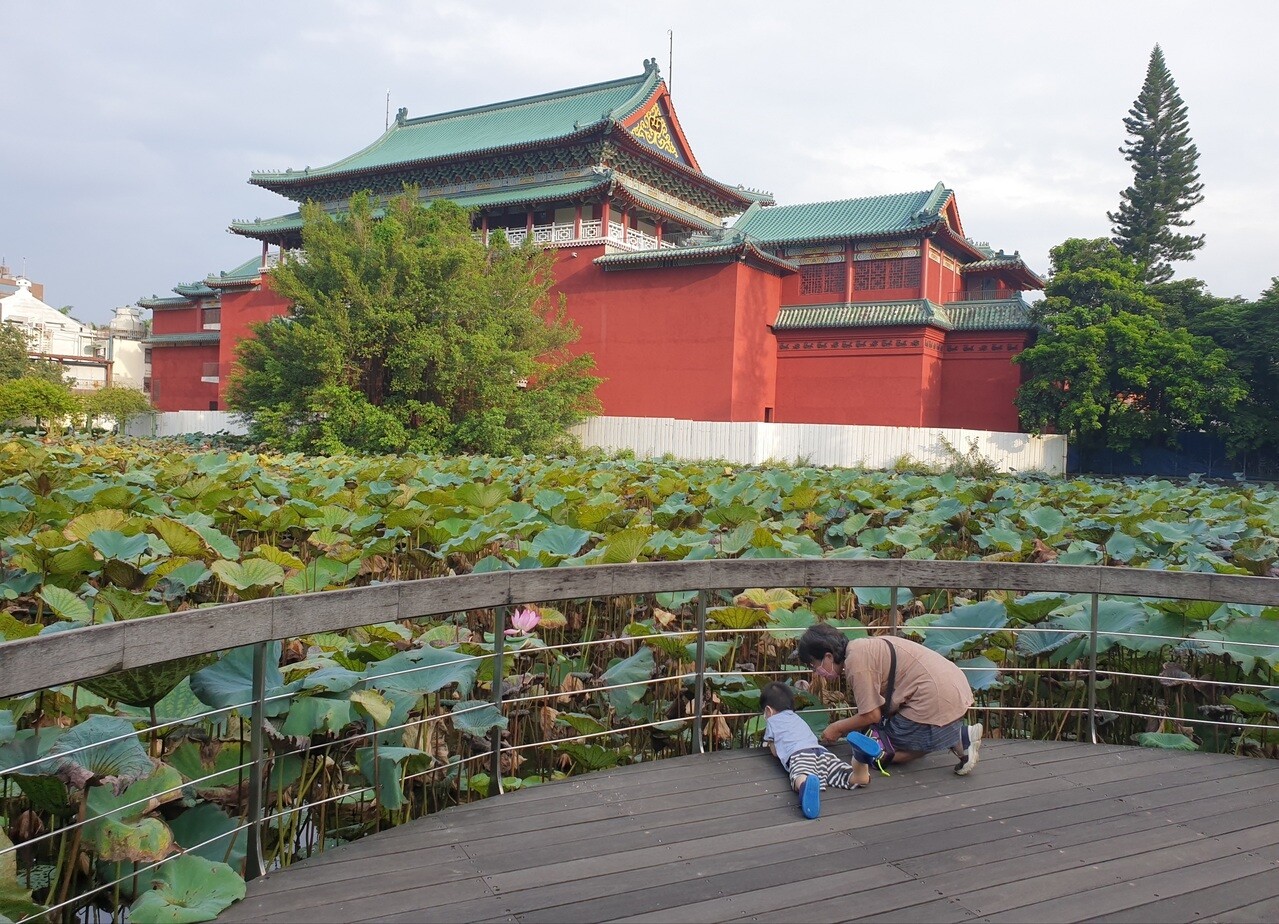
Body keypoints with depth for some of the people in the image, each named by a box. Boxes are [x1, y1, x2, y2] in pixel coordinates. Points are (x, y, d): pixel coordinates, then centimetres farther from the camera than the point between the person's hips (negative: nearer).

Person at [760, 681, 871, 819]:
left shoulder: (772, 721, 26)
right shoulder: (797, 718, 42)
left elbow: (775, 752, 25)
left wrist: (770, 743, 48)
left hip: (797, 754, -5)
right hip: (821, 750, 5)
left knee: (800, 779, -38)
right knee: (860, 778, -12)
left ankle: (808, 784, -74)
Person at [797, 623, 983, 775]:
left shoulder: (856, 662, -14)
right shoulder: (860, 647, 14)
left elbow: (871, 715, -10)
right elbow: (876, 706, 17)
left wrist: (838, 728, 5)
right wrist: (844, 728, 16)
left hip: (936, 703, -9)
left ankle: (956, 739, -3)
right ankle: (960, 735, 10)